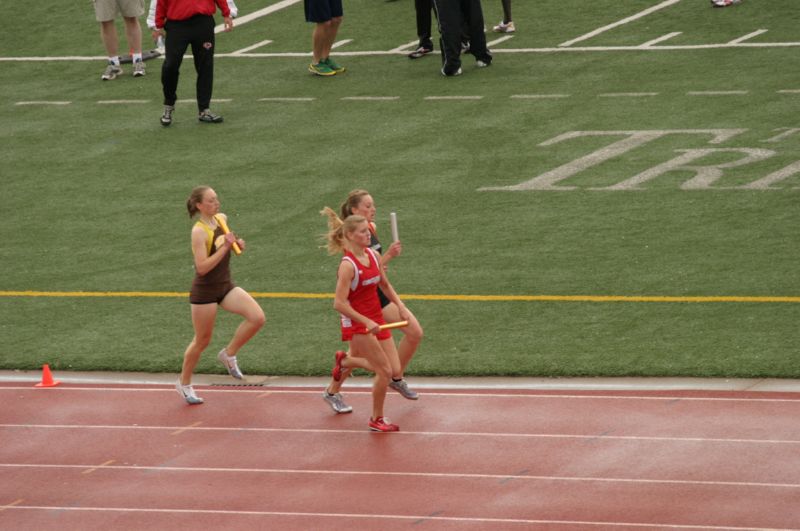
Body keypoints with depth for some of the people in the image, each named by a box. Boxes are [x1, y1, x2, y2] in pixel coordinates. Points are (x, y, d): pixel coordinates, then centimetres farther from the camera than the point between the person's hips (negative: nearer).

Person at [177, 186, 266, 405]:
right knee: (202, 341, 6)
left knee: (257, 317, -14)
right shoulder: (199, 231, -21)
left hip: (226, 286, 7)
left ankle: (229, 354, 7)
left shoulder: (221, 219, 2)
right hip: (204, 290, -7)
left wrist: (237, 244, 0)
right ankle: (184, 384, 28)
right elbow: (202, 267, -27)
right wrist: (225, 247, -29)